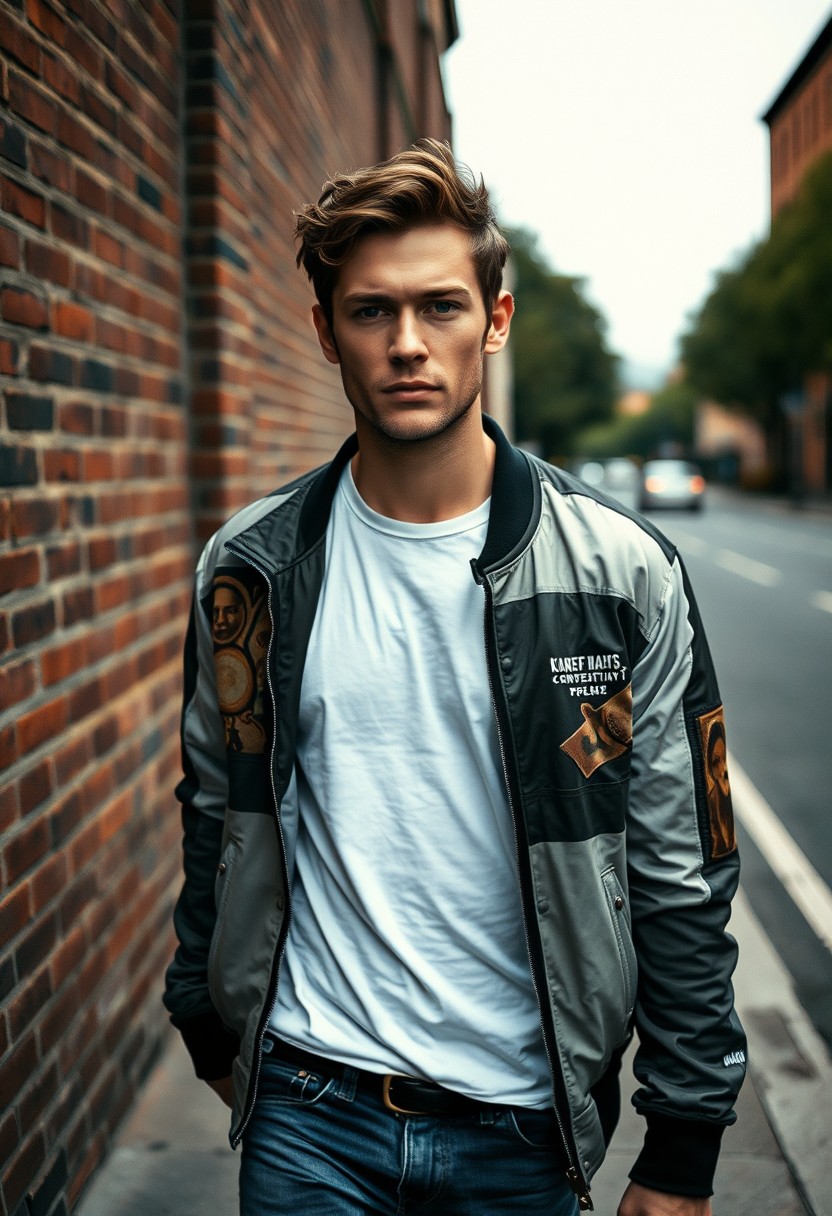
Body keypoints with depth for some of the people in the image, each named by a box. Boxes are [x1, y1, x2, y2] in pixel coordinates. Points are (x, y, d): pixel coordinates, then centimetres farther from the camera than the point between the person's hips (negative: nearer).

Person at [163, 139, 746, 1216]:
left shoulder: (623, 572, -9)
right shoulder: (250, 571, -4)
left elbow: (681, 879, -5)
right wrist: (210, 1027, 14)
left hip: (523, 1125, 0)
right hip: (308, 1111, 1)